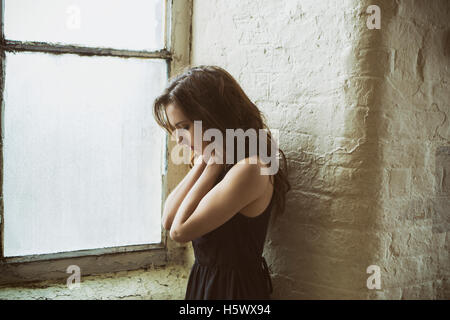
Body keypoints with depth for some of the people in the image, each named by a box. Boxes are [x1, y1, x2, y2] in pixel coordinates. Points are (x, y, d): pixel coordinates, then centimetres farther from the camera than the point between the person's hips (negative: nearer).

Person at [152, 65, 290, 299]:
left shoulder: (249, 169, -23)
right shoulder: (214, 158, 5)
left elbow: (180, 231, -22)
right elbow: (168, 221, -3)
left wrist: (213, 163, -18)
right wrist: (201, 163, -8)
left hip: (235, 287, -8)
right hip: (203, 280, 8)